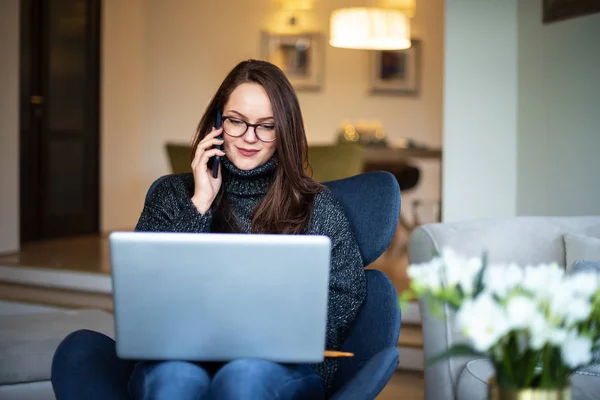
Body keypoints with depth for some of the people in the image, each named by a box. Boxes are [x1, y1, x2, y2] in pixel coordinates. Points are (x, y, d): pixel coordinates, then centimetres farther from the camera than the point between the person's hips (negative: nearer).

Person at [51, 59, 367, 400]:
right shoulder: (174, 194, 17)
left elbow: (345, 298, 6)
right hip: (180, 356, 1)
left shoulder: (317, 207, 14)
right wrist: (199, 206, 0)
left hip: (279, 367, -1)